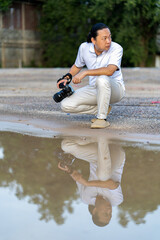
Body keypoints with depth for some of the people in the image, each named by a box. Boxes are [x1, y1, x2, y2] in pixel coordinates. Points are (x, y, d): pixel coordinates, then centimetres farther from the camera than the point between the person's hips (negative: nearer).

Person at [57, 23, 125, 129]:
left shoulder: (116, 48, -20)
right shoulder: (84, 47, -6)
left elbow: (110, 71, -37)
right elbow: (77, 66, 15)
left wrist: (85, 73, -37)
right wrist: (67, 77, -2)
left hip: (115, 89, -5)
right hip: (94, 89, 5)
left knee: (102, 79, -40)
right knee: (66, 105, -12)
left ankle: (102, 118, -23)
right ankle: (103, 108, 4)